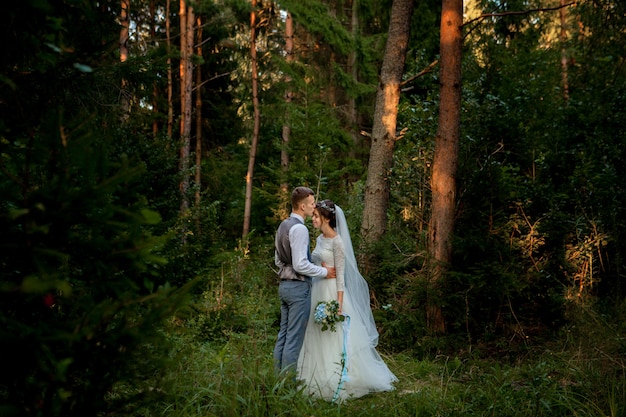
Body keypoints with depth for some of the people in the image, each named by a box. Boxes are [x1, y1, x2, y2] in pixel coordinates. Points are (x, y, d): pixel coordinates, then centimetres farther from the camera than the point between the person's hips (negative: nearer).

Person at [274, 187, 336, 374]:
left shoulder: (283, 226, 13)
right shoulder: (299, 228, -16)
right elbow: (300, 264, -21)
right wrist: (324, 271, -11)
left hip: (284, 285, 10)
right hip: (298, 287, -10)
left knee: (283, 335, 12)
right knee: (295, 338, -5)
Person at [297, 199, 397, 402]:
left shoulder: (337, 241, -13)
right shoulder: (320, 239, 11)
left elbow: (341, 275, -15)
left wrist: (339, 303, -19)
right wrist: (313, 294, 17)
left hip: (332, 292, -8)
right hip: (318, 292, 8)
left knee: (335, 339, -2)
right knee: (318, 339, 10)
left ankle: (339, 382, 8)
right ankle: (320, 380, 19)